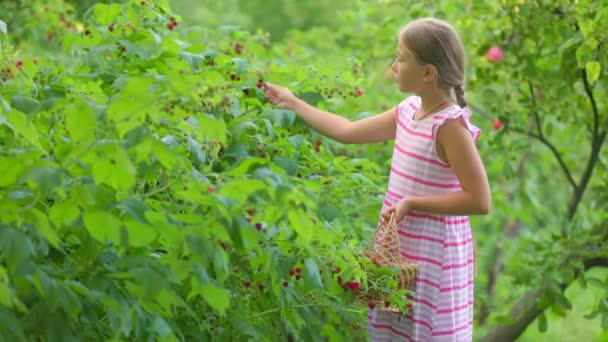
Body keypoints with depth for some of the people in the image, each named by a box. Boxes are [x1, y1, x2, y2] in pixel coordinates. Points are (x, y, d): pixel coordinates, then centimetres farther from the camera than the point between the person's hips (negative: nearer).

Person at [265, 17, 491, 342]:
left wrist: (412, 203, -21)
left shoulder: (450, 125, -19)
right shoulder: (408, 111, 6)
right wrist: (294, 104, 22)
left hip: (433, 256, -8)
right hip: (399, 248, 8)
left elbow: (480, 200, -22)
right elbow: (349, 131, 18)